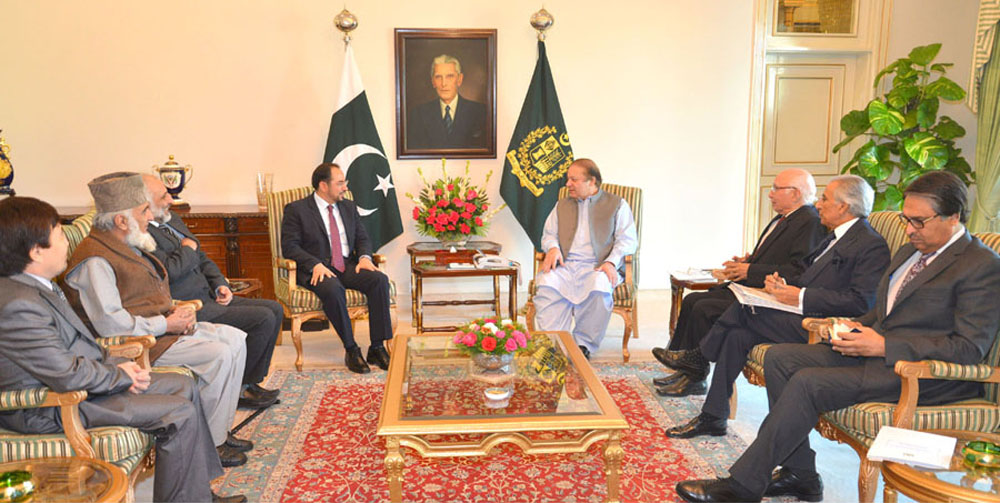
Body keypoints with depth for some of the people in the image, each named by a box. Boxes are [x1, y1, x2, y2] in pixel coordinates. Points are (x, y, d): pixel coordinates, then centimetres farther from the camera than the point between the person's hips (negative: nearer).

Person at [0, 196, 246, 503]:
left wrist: (115, 364, 3)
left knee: (182, 385, 9)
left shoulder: (36, 286, 7)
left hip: (81, 378, 11)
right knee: (179, 413, -16)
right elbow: (68, 376, -27)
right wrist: (122, 377, -12)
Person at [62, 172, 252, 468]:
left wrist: (178, 314, 2)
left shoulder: (128, 246, 13)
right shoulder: (94, 260, -19)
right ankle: (209, 442, -7)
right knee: (219, 354, -22)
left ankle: (221, 429, 9)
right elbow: (111, 324, -26)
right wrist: (166, 324, -18)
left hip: (162, 326, 10)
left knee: (235, 339, 4)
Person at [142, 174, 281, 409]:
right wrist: (189, 247, -6)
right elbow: (170, 270, -26)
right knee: (263, 318, -19)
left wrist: (220, 284, 4)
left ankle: (250, 383, 7)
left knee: (275, 309, 3)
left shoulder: (172, 218, 15)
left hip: (208, 297, 10)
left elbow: (202, 259, 21)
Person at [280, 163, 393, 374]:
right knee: (333, 289, -38)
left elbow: (362, 238, 17)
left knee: (379, 279, -24)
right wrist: (315, 264, -23)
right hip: (316, 270, -5)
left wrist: (364, 257, -6)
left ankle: (377, 348, -20)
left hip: (347, 266, 5)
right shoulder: (296, 209, 0)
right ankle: (351, 350, -23)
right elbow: (289, 246, -7)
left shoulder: (349, 207, 17)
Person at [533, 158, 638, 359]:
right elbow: (548, 234, 22)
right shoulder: (562, 205, 27)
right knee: (545, 283, -31)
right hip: (565, 266, 3)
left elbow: (627, 240, 4)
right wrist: (552, 248, -2)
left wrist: (611, 262, -13)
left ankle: (584, 345, -22)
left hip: (596, 267, -3)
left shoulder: (618, 204, 14)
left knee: (600, 287, -37)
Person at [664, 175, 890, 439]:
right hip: (802, 317, 9)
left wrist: (801, 297, -20)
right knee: (737, 335, -8)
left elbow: (862, 302, -20)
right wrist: (784, 286, 1)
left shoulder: (872, 244, -10)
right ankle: (712, 418, -2)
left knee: (742, 310, -19)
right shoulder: (835, 237, 21)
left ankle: (698, 357, 3)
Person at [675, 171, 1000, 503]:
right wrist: (857, 327, 3)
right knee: (779, 357, -7)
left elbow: (970, 349, -17)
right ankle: (800, 475, -2)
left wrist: (884, 346, -21)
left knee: (808, 383, -27)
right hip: (874, 348, 10)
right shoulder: (909, 251, 19)